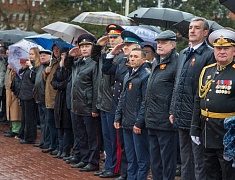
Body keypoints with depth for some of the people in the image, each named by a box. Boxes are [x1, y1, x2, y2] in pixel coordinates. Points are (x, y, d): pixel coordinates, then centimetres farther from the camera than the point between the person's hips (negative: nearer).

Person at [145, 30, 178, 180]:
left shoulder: (176, 63, -12)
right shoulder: (156, 63, 15)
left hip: (166, 122, -9)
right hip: (152, 121, 9)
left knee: (167, 160, -1)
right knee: (155, 160, 17)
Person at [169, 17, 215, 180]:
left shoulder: (210, 54, -9)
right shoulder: (183, 54, 15)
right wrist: (173, 110, 15)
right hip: (182, 117, 8)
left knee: (199, 162, -2)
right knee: (185, 160, 16)